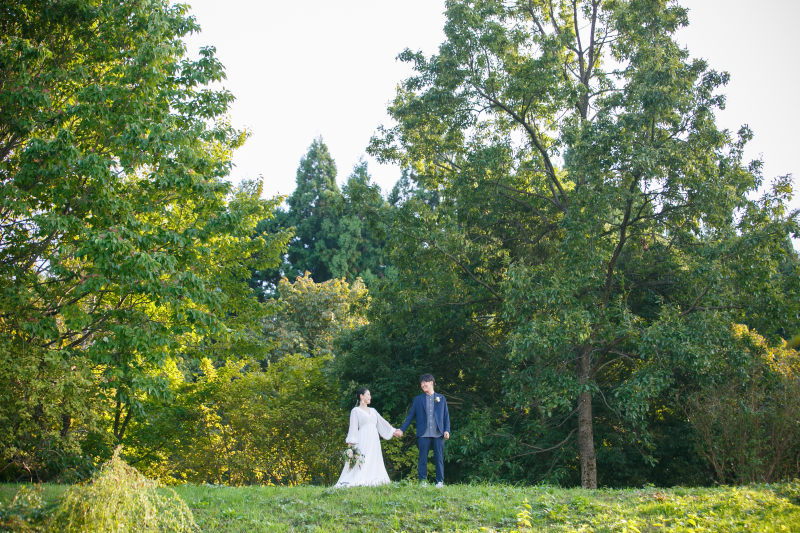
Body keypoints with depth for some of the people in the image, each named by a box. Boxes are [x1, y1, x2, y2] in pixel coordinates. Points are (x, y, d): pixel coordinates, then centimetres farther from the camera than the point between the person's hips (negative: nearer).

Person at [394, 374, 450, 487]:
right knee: (423, 459, -1)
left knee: (439, 458, 1)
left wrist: (447, 430, -2)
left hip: (438, 434, 0)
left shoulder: (441, 399, 12)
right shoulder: (418, 399, 12)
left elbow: (446, 416, 11)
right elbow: (410, 416, 10)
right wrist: (402, 429, 2)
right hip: (424, 434, 0)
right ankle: (423, 481, 4)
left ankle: (440, 481, 7)